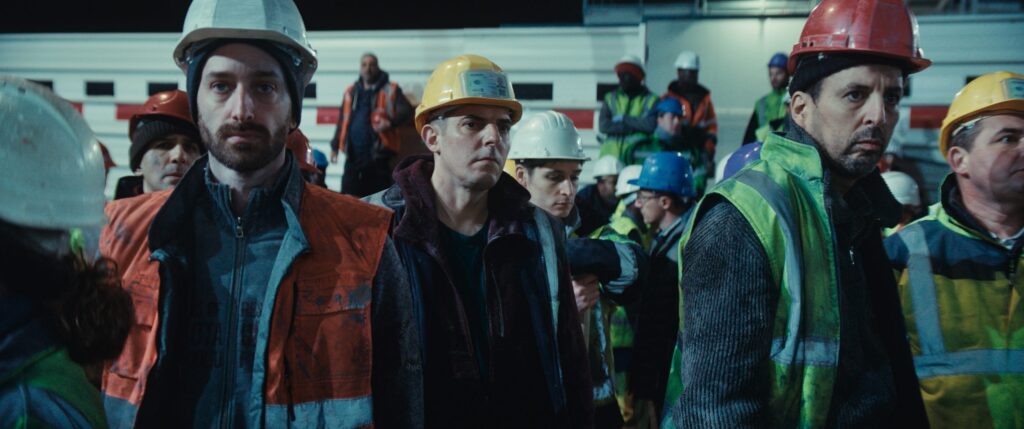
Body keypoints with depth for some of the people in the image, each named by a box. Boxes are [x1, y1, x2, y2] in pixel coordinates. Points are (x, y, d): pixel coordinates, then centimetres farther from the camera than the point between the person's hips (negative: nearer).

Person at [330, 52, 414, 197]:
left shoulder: (390, 90, 3)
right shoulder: (351, 92, 15)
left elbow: (405, 110, -8)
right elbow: (342, 121, 19)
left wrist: (391, 122, -27)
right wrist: (335, 147, 15)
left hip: (378, 154, -4)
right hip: (353, 155, 4)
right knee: (349, 196, 2)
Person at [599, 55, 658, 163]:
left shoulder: (651, 100, 7)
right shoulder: (610, 98, 16)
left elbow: (651, 125, -11)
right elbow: (603, 126, 0)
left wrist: (624, 119, -3)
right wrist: (635, 126, -5)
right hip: (611, 156, 3)